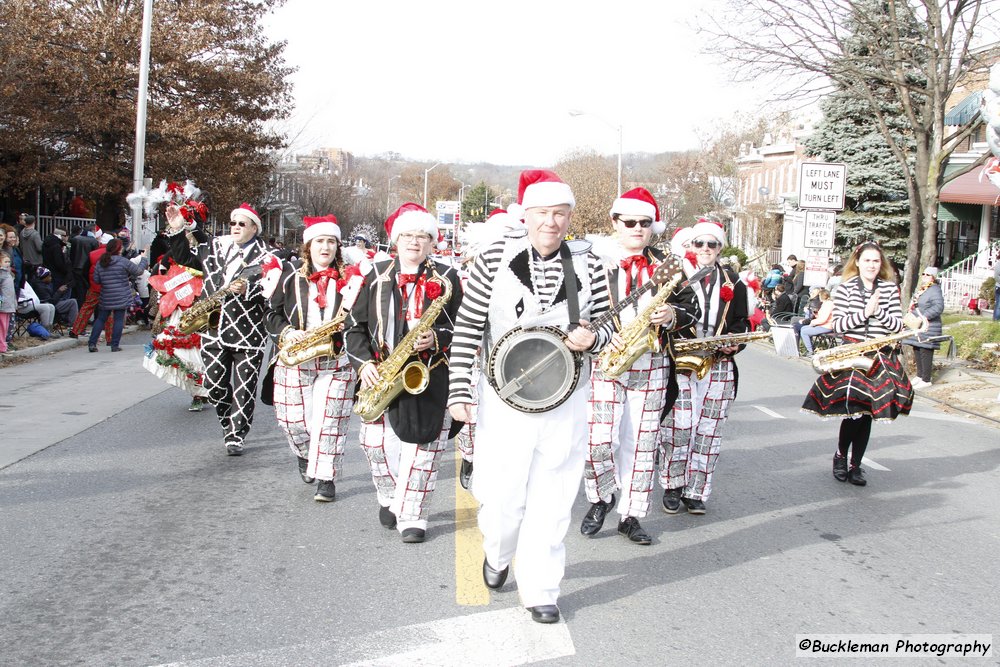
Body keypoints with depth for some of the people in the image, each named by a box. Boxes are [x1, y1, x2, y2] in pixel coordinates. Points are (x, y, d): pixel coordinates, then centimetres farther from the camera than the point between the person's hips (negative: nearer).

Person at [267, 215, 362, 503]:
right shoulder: (290, 274, 5)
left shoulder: (348, 277, 3)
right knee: (293, 420, 6)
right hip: (295, 359, 1)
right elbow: (273, 313, 8)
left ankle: (326, 478, 6)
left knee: (329, 421, -5)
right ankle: (305, 455, 37)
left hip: (336, 361, -1)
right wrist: (288, 333, -10)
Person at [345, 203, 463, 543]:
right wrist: (364, 363, -5)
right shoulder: (376, 275, 8)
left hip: (428, 375, -2)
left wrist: (437, 339, -16)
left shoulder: (446, 277, 3)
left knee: (421, 446, -2)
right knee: (377, 443, 3)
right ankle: (390, 499, 29)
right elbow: (356, 326, 8)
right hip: (379, 371, 2)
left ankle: (412, 516, 8)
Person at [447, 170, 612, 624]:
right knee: (501, 496, 4)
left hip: (565, 403, 1)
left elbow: (605, 327, 10)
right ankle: (497, 554, 37)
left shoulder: (588, 265, 1)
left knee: (551, 502, 7)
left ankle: (539, 590, 22)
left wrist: (591, 339, -15)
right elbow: (467, 328, -2)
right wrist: (459, 391, -6)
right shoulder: (494, 260, -4)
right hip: (504, 399, -1)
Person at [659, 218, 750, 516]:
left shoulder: (733, 284, 12)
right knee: (678, 427, -8)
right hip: (680, 364, -3)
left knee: (708, 430, 4)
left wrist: (735, 343, -4)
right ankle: (672, 486, 9)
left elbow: (742, 322, 16)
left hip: (719, 366, 3)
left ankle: (696, 492, 14)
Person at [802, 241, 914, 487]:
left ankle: (855, 465, 17)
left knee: (866, 413, 5)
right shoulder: (844, 289, 0)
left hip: (881, 358, 3)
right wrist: (865, 312, -17)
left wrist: (878, 311, -13)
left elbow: (898, 325, 3)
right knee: (854, 411, -10)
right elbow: (838, 325, -6)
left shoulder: (890, 288, 7)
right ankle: (840, 455, 16)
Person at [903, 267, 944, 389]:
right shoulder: (919, 289, 16)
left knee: (925, 352, -7)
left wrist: (924, 316, -26)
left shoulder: (934, 291, -13)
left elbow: (939, 307, -25)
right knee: (917, 351, 15)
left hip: (927, 328, -9)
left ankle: (926, 380, -2)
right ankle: (920, 375, 27)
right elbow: (913, 304, 31)